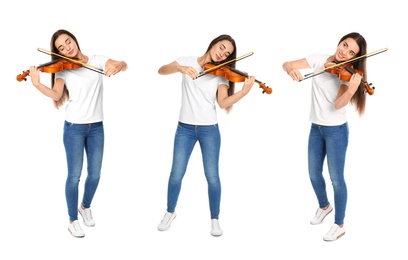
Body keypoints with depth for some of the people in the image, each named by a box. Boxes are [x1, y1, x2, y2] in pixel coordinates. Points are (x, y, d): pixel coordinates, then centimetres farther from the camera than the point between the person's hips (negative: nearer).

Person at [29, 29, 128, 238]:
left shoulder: (97, 60, 1)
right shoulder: (62, 70, -1)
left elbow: (124, 65, -13)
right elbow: (56, 95, -17)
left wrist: (117, 66, -36)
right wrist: (37, 84, -34)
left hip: (96, 126, 2)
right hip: (74, 128, -1)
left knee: (95, 174, 9)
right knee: (74, 175, 1)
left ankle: (85, 207, 37)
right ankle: (73, 220, 18)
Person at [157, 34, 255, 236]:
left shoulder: (221, 74, 0)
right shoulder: (188, 61, 0)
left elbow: (223, 102, -14)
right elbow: (161, 70, -11)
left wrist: (244, 91, -30)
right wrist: (180, 68, -31)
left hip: (209, 129, 0)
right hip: (185, 128, 0)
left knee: (212, 176, 0)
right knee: (176, 174, 3)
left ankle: (214, 219, 18)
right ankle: (170, 213, 27)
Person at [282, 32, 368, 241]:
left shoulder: (348, 73, -14)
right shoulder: (318, 60, -3)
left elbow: (337, 105, -25)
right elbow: (286, 64, -9)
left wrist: (351, 90, -45)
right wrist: (291, 68, -33)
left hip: (336, 130, -5)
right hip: (316, 127, 5)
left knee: (336, 178, 0)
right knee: (314, 174, 16)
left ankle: (339, 225, 17)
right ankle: (324, 206, 44)